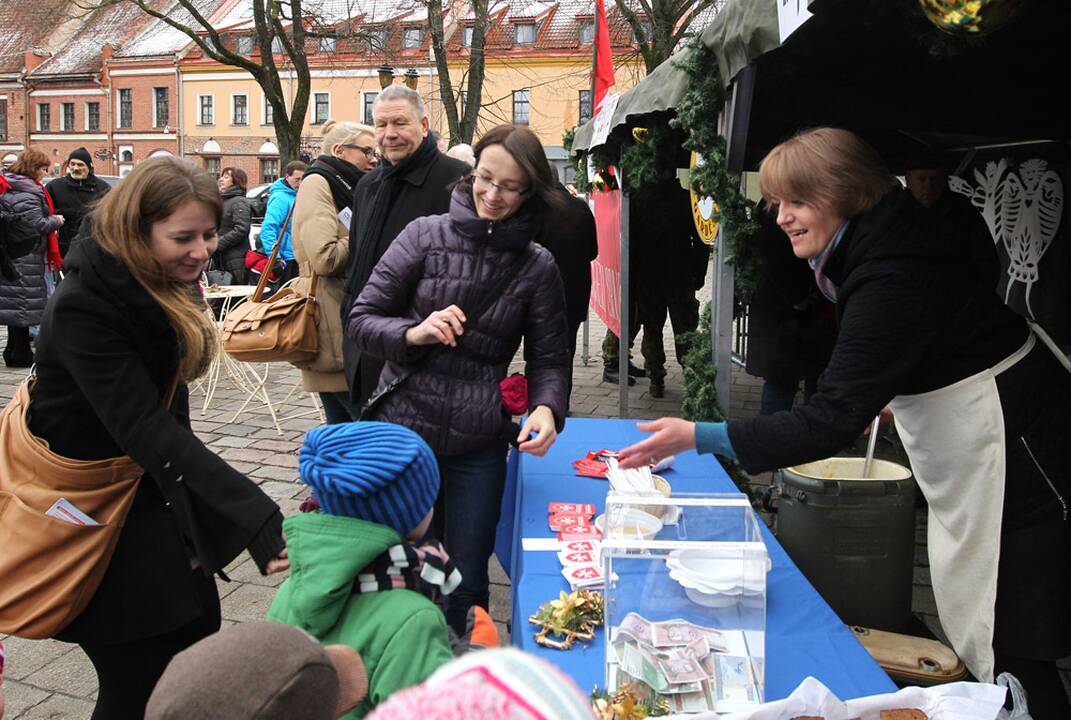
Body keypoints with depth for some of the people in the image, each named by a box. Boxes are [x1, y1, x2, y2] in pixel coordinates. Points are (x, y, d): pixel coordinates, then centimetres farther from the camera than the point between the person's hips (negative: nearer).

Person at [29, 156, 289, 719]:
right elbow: (144, 428, -36)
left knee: (198, 631, 14)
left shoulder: (171, 282, -3)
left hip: (155, 483, 7)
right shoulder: (82, 307, -28)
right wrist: (259, 521, -44)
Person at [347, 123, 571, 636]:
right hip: (401, 428, 0)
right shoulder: (426, 235, -3)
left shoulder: (537, 266, -1)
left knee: (465, 585, 11)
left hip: (478, 446, 0)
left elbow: (548, 359, 2)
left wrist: (546, 407, -19)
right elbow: (361, 319, -2)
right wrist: (413, 333, -22)